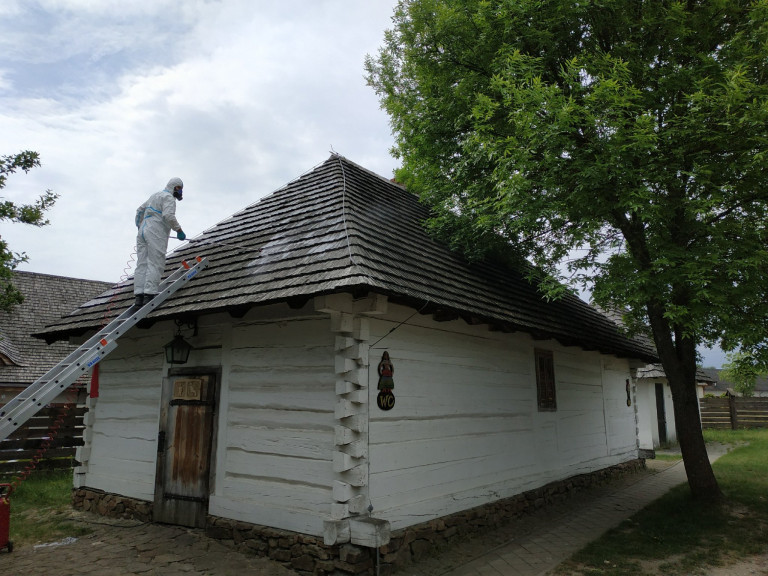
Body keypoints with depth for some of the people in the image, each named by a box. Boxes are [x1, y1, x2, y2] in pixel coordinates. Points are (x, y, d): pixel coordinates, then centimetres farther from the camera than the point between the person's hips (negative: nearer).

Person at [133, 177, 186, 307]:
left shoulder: (155, 196, 27)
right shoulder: (168, 198, -1)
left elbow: (140, 210, 33)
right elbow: (168, 216, -18)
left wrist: (139, 227, 42)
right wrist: (179, 230, -11)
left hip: (143, 232, 9)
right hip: (156, 234, -9)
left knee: (142, 264, 2)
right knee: (155, 264, -12)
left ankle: (139, 295, -3)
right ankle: (149, 295, -19)